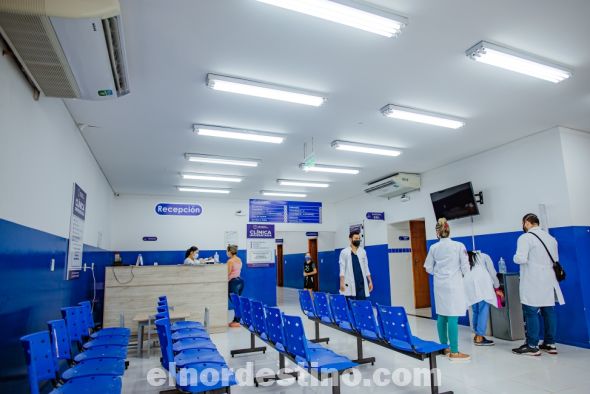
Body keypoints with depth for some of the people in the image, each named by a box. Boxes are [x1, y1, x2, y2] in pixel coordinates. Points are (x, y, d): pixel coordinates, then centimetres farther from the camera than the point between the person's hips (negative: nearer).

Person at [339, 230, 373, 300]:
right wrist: (342, 282, -13)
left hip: (362, 282, 4)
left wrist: (370, 281, 8)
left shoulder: (363, 251, 11)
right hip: (350, 284, -4)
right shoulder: (344, 252, -1)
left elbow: (366, 268, 13)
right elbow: (342, 268, -5)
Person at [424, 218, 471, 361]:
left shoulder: (433, 248, 2)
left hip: (440, 285, 4)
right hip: (454, 284, -4)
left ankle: (444, 348, 23)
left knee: (442, 316, 12)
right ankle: (454, 352, 1)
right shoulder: (459, 246, -7)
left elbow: (429, 268, 6)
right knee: (453, 318, -3)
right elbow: (465, 267, -2)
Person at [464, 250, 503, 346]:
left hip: (468, 283, 4)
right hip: (481, 282, -3)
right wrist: (497, 288, 34)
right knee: (483, 310, 0)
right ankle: (479, 337, -2)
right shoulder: (484, 256, 30)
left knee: (476, 310, 15)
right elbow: (492, 273, 25)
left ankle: (477, 335, 20)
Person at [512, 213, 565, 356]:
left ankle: (532, 346, 3)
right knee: (549, 312, 12)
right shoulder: (551, 238, 13)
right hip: (549, 281, 7)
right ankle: (550, 344, 20)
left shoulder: (525, 238, -12)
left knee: (531, 313, -2)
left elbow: (521, 259, -21)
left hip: (532, 283, -7)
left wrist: (516, 257, 0)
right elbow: (555, 259, 20)